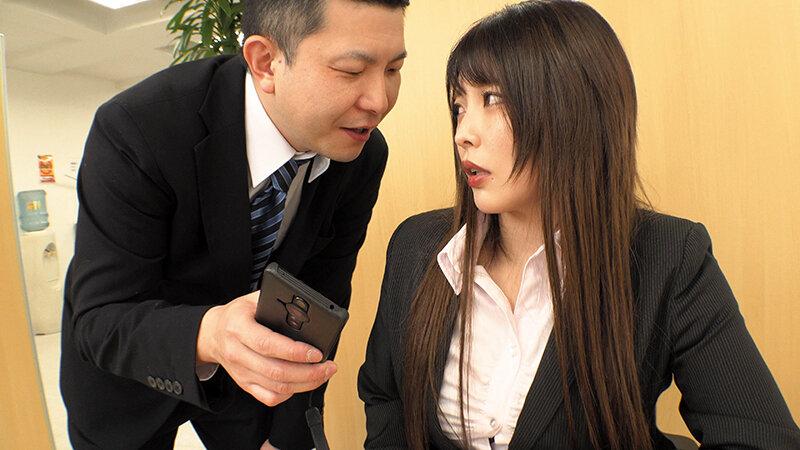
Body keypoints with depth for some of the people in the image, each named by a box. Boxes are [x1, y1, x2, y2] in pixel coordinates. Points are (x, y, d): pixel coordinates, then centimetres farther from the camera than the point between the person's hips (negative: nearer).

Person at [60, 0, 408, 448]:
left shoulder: (365, 154, -20)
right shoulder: (133, 130, -31)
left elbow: (321, 299, -13)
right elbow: (101, 319, -28)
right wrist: (207, 334, -49)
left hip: (248, 355, 3)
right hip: (124, 359, -2)